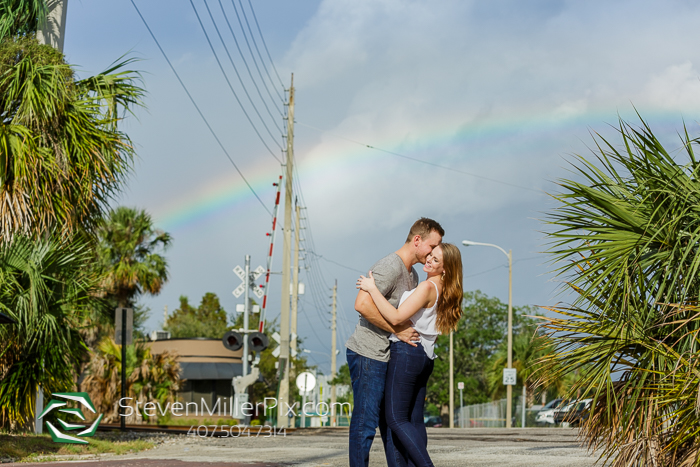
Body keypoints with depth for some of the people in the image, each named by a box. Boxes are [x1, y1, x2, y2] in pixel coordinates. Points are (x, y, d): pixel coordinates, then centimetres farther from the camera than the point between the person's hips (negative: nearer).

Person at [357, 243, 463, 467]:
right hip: (425, 356, 10)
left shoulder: (427, 287, -15)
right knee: (414, 420, 8)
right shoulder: (443, 290, 13)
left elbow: (396, 317, -21)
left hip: (407, 352, -9)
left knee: (396, 419, -8)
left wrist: (372, 289, -17)